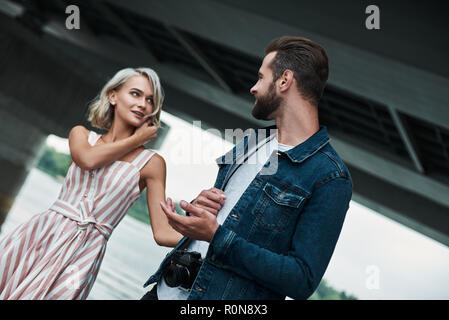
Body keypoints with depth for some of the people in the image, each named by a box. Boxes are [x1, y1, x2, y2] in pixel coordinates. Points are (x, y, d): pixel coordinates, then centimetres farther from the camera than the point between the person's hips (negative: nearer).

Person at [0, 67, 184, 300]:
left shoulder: (151, 163, 1)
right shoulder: (81, 134, 11)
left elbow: (162, 233, -6)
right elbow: (88, 159, -13)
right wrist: (136, 140, -2)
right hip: (40, 234, 2)